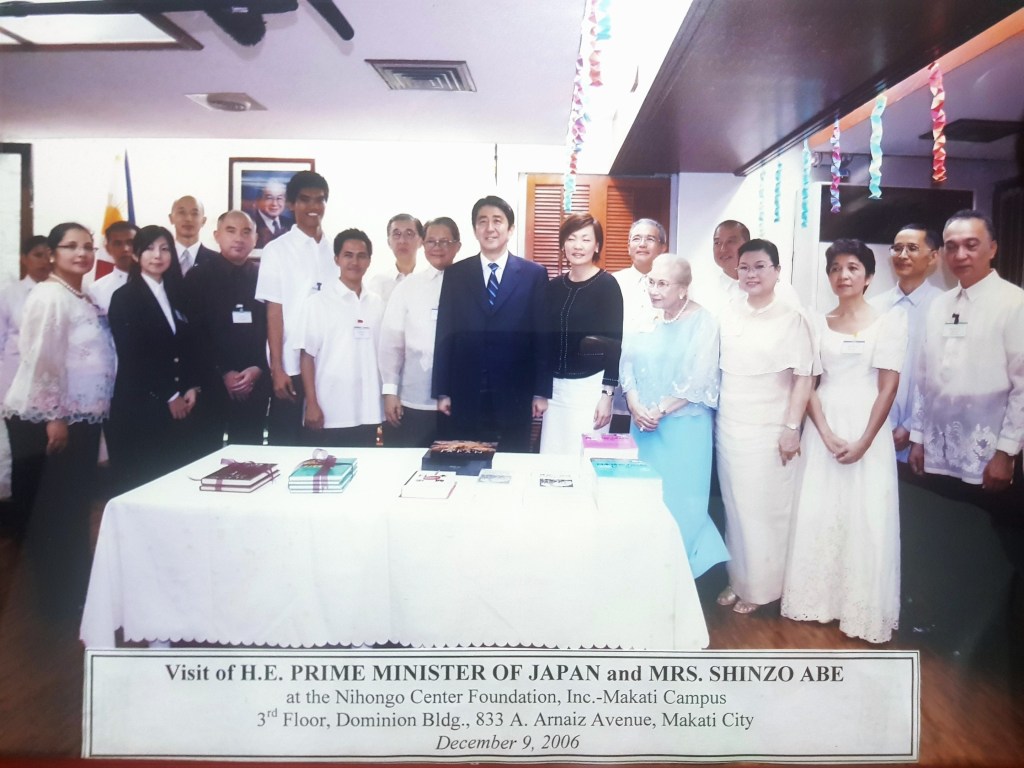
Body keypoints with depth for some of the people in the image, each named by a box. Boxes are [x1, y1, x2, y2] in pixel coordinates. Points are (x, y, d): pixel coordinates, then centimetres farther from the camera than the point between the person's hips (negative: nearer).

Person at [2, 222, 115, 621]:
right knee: (55, 512, 2)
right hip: (50, 420, -9)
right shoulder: (49, 296, -13)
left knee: (75, 508, 16)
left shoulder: (82, 297, 14)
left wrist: (80, 415, 15)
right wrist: (53, 417, -21)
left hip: (81, 417, 9)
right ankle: (60, 600, 14)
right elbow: (41, 359, -20)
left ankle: (74, 592, 28)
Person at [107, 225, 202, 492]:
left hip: (182, 405, 5)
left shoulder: (176, 294, 15)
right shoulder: (124, 297, -4)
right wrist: (168, 397, -9)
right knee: (143, 482, -2)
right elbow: (131, 356, -10)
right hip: (141, 406, -5)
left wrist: (192, 388, 0)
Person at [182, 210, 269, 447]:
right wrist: (223, 372, -9)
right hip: (211, 383, -1)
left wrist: (258, 369, -7)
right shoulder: (198, 277, 3)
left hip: (255, 384, 2)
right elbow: (194, 334, -3)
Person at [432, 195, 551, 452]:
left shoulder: (534, 274, 3)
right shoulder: (455, 274, 7)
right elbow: (445, 334, 5)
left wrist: (542, 392, -3)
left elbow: (542, 335, 1)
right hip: (465, 396, 1)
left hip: (514, 396, -1)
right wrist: (442, 391, 1)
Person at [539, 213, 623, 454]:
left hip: (590, 386, -5)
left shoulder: (607, 284, -5)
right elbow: (546, 339, 13)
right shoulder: (554, 286, 9)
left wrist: (607, 394, -12)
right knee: (550, 458, 6)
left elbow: (614, 343, -8)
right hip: (555, 386, 5)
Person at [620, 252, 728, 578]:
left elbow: (698, 381, -13)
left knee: (678, 498, 2)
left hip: (682, 426, -5)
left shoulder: (702, 322, -10)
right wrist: (635, 406, -7)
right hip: (643, 423, 5)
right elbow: (628, 364, 6)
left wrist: (660, 411, -13)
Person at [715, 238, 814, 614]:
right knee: (734, 506, 11)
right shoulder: (727, 314, 6)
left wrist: (792, 428, -11)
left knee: (764, 510, 5)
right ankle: (736, 579, 25)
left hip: (769, 431, -4)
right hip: (728, 427, 4)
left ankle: (760, 587, 20)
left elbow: (803, 378, -7)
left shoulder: (792, 318, -7)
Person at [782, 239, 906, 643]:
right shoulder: (818, 324, 8)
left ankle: (863, 609, 17)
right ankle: (818, 599, 21)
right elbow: (808, 385, 3)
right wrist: (826, 435, -9)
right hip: (823, 430, 3)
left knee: (865, 518, 2)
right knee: (817, 515, 6)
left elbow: (888, 386, -5)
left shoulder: (888, 321, 0)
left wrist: (863, 441, -12)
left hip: (867, 429, -2)